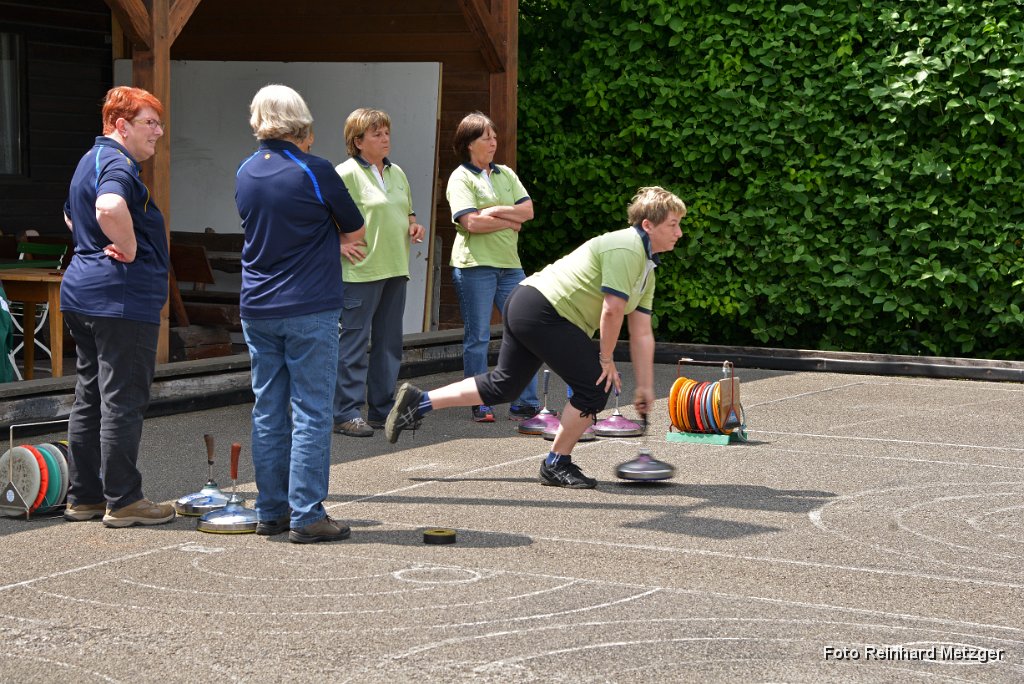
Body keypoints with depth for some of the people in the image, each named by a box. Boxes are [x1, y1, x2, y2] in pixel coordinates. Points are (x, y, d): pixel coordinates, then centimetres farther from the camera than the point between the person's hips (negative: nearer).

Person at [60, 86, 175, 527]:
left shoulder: (91, 160, 18)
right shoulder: (117, 165, -15)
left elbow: (72, 216, 35)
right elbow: (110, 209, -38)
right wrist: (130, 249, -22)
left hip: (83, 292, 10)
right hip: (123, 297, -10)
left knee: (89, 399, 14)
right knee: (123, 402, -4)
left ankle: (83, 496, 20)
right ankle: (123, 501, 1)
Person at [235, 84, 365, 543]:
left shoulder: (245, 173, 6)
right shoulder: (315, 171, -11)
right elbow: (356, 231, -1)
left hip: (257, 310, 6)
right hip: (310, 310, -5)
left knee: (268, 411, 10)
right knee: (311, 413, -1)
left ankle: (271, 511, 15)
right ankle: (306, 517, -2)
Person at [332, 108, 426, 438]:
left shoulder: (396, 172, 15)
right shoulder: (346, 173, -9)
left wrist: (413, 225, 8)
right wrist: (341, 244, -20)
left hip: (395, 270, 8)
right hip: (361, 271, -8)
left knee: (389, 343, 13)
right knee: (354, 343, -5)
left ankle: (382, 409, 22)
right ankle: (346, 414, 0)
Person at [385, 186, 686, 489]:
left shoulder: (647, 268, 16)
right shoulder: (626, 248, -16)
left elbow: (642, 333, 17)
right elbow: (612, 310, -21)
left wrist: (645, 386, 15)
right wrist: (606, 359, -10)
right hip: (544, 313, -11)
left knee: (502, 386, 17)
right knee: (595, 385, -6)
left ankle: (418, 402, 20)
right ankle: (557, 465, 6)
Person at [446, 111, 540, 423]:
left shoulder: (506, 174, 15)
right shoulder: (461, 178, -4)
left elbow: (528, 210, 4)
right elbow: (471, 222, -16)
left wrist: (496, 211, -10)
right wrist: (510, 221, -6)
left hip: (509, 263, 6)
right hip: (474, 266, -6)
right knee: (477, 338, 1)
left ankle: (525, 404, 9)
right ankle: (480, 406, 8)